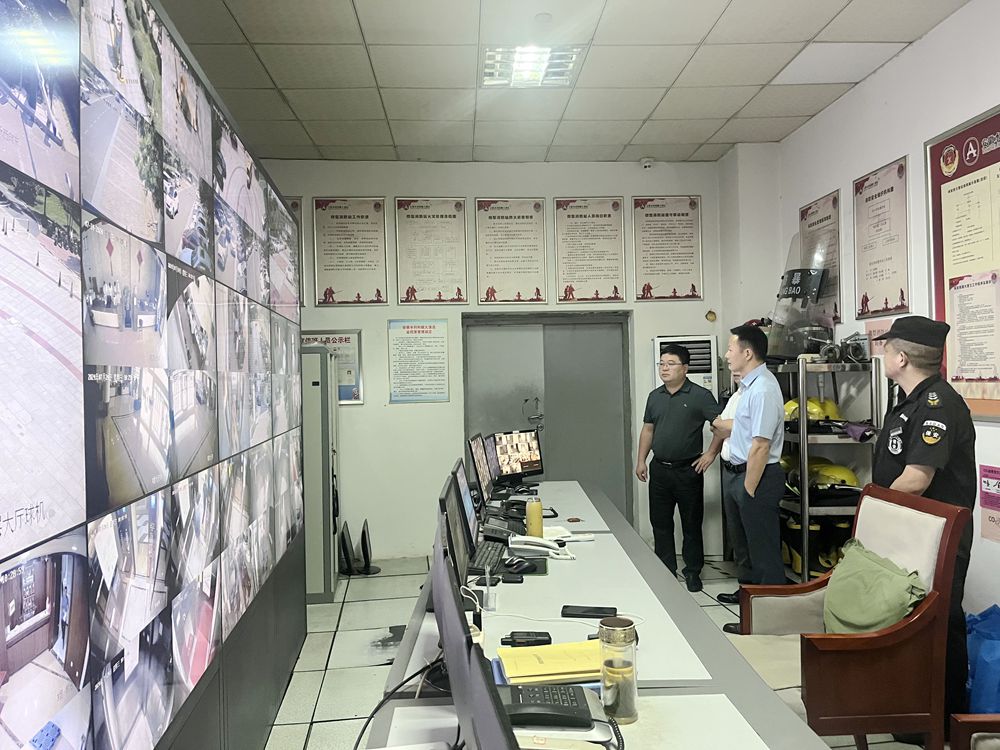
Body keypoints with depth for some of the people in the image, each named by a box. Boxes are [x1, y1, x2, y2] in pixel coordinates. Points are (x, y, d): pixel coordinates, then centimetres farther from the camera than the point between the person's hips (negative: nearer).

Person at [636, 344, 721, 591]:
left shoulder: (700, 395, -8)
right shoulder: (655, 396, 9)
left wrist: (711, 454, -12)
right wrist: (641, 461, 11)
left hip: (688, 470, -5)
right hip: (659, 469, 5)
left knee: (691, 524, 6)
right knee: (660, 522, 10)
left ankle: (693, 572, 19)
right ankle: (665, 571, 23)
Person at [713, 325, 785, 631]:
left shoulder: (762, 390, -24)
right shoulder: (749, 385, 7)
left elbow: (760, 445, -26)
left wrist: (749, 490, -23)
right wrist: (723, 425, 33)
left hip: (757, 476, -11)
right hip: (738, 472, 11)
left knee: (762, 549, 1)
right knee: (742, 540, 26)